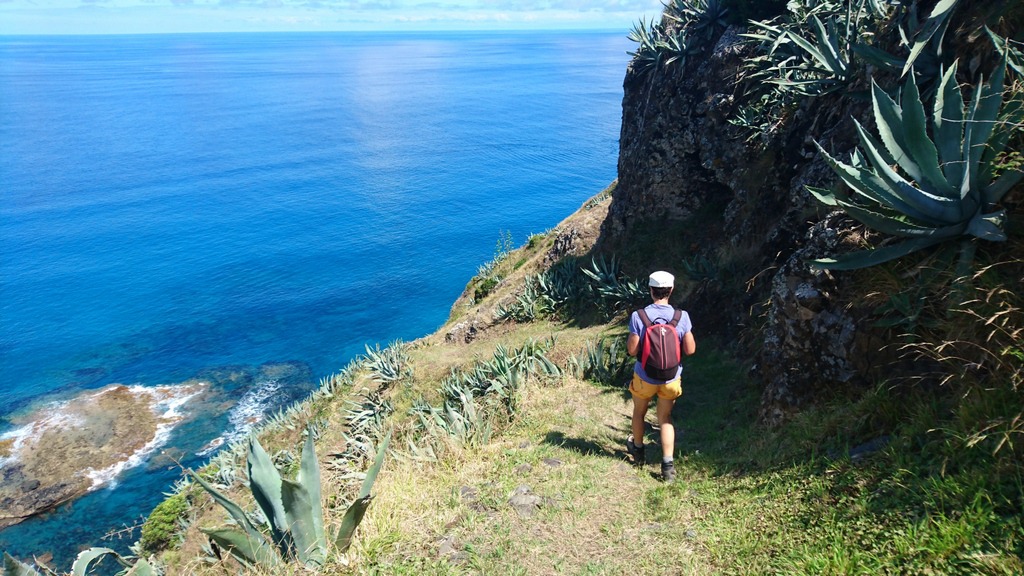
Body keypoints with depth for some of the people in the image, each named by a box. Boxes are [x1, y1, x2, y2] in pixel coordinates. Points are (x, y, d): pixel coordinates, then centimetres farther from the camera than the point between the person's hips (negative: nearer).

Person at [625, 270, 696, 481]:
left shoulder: (638, 316, -19)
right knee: (665, 418, 17)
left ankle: (637, 449, 45)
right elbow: (690, 350, -10)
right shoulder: (682, 317, -14)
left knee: (639, 412, 25)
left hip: (644, 378, -1)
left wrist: (630, 339, 4)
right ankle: (668, 464, 7)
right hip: (671, 379, 1)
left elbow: (632, 350, -17)